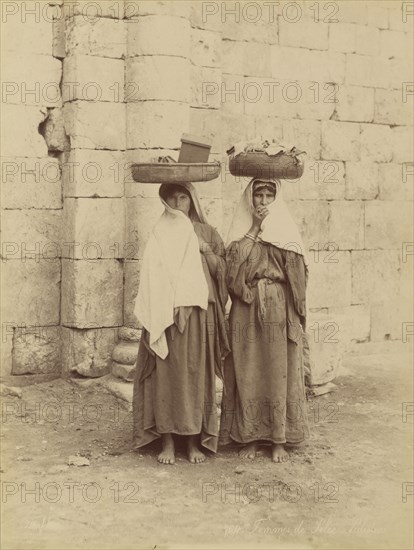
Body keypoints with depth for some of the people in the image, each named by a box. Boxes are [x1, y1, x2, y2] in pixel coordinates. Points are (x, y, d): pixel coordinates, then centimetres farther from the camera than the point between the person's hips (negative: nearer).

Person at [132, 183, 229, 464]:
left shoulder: (206, 232, 10)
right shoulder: (160, 234, 8)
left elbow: (222, 271, 8)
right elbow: (152, 277, 3)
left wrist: (206, 250, -7)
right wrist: (164, 310, -8)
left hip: (199, 314, 1)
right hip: (167, 314, -1)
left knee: (196, 375, 3)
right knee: (166, 374, -2)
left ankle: (194, 440, 12)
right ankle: (168, 441, 6)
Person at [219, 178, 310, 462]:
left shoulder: (287, 230, 6)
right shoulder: (241, 230, 10)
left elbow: (297, 275, 2)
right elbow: (234, 266, -5)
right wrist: (254, 228, -6)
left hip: (278, 309, -1)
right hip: (246, 310, 1)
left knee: (279, 371, 0)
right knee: (248, 371, 2)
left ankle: (280, 439, 9)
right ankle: (249, 435, 13)